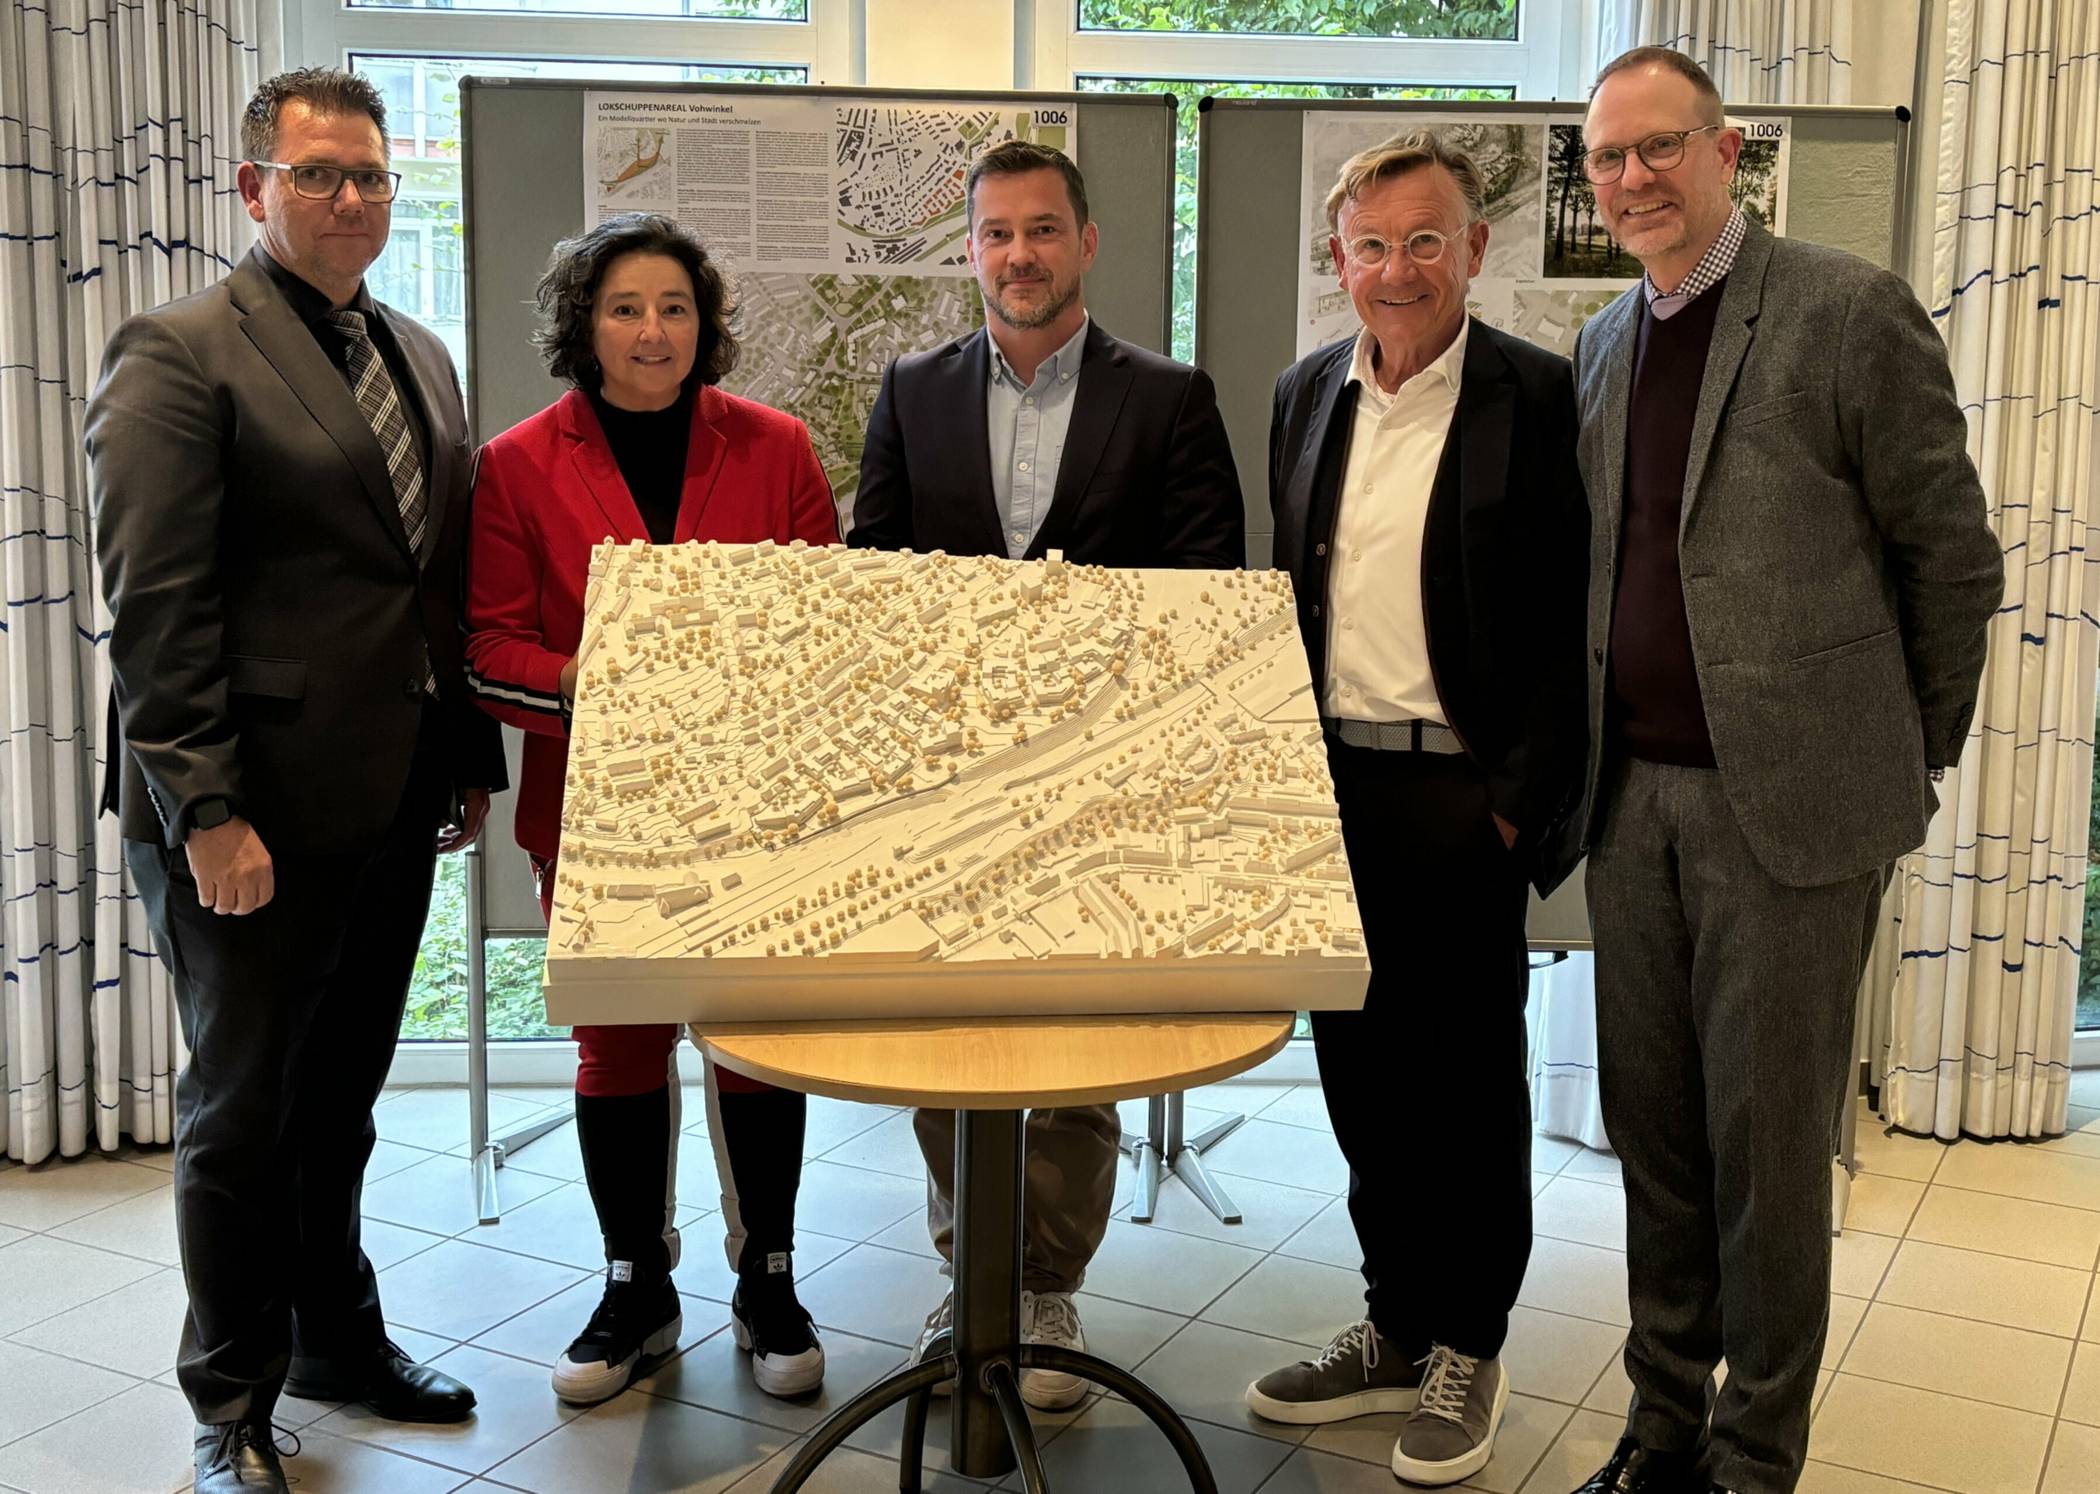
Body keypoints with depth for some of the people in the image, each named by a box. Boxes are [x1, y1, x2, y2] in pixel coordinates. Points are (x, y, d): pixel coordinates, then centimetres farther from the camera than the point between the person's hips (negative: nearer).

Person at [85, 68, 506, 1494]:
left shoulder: (420, 357, 14)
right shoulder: (179, 355, -9)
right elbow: (155, 610, -15)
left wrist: (473, 752, 11)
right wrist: (206, 813, -18)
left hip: (393, 804, 6)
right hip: (255, 813, -6)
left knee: (341, 1100, 19)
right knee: (242, 1112, 8)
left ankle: (338, 1336, 36)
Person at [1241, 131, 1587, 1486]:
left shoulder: (1537, 397, -8)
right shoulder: (1308, 394, 10)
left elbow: (1567, 624, -9)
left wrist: (1521, 804, -13)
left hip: (1461, 797, -5)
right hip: (1331, 784, 6)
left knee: (1469, 1077, 8)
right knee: (1359, 1069, 13)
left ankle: (1470, 1349, 25)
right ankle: (1397, 1327, 30)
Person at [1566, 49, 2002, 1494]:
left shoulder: (1850, 312, -7)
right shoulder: (1603, 347, 12)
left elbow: (1953, 559, -4)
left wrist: (1912, 756, 3)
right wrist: (1603, 760, 14)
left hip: (1790, 797, -5)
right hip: (1634, 792, 6)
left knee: (1768, 1140, 4)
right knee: (1651, 1125, 13)